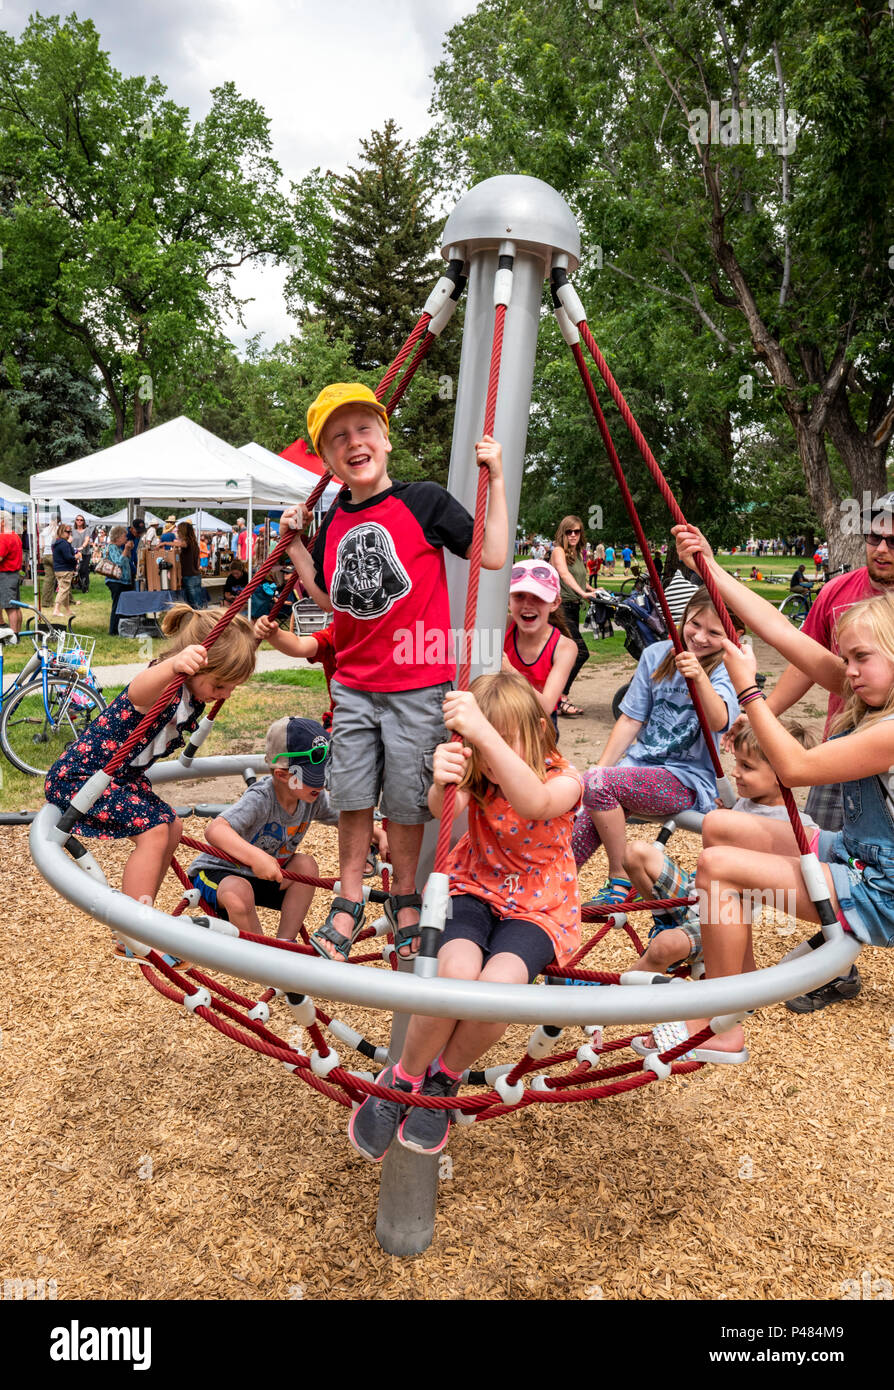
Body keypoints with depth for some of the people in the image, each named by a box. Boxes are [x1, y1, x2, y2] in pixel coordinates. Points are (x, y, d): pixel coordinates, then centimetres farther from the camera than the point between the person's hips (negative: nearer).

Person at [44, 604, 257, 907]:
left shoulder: (194, 694, -3)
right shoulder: (163, 690, -33)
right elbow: (138, 691, -62)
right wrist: (175, 665, -79)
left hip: (121, 775, 10)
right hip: (77, 777, -10)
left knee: (172, 828, 13)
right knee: (153, 831, -20)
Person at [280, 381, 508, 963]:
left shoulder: (425, 501, -8)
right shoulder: (334, 523, 7)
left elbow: (493, 555, -12)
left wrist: (496, 478, -13)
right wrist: (294, 544, 12)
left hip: (418, 685, -4)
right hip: (354, 686, 4)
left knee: (406, 800, 6)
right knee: (353, 796, 9)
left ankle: (405, 900, 29)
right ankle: (349, 903, 28)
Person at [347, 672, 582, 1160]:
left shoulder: (563, 780, -14)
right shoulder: (476, 775, -5)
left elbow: (532, 802, -41)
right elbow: (445, 807, -29)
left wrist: (484, 731, -54)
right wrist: (442, 783, -56)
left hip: (537, 909, -1)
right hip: (475, 890, 2)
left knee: (497, 984, -32)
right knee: (456, 973, -31)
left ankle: (445, 1080, 0)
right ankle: (402, 1079, -3)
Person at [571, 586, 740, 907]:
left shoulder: (726, 670, -7)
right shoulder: (656, 654, 6)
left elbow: (718, 722, -27)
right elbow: (631, 720, 9)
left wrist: (700, 678, -45)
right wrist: (601, 768, 0)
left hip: (688, 781, -4)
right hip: (640, 765, 5)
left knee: (598, 785, -28)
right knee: (584, 823, -23)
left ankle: (620, 881, -14)